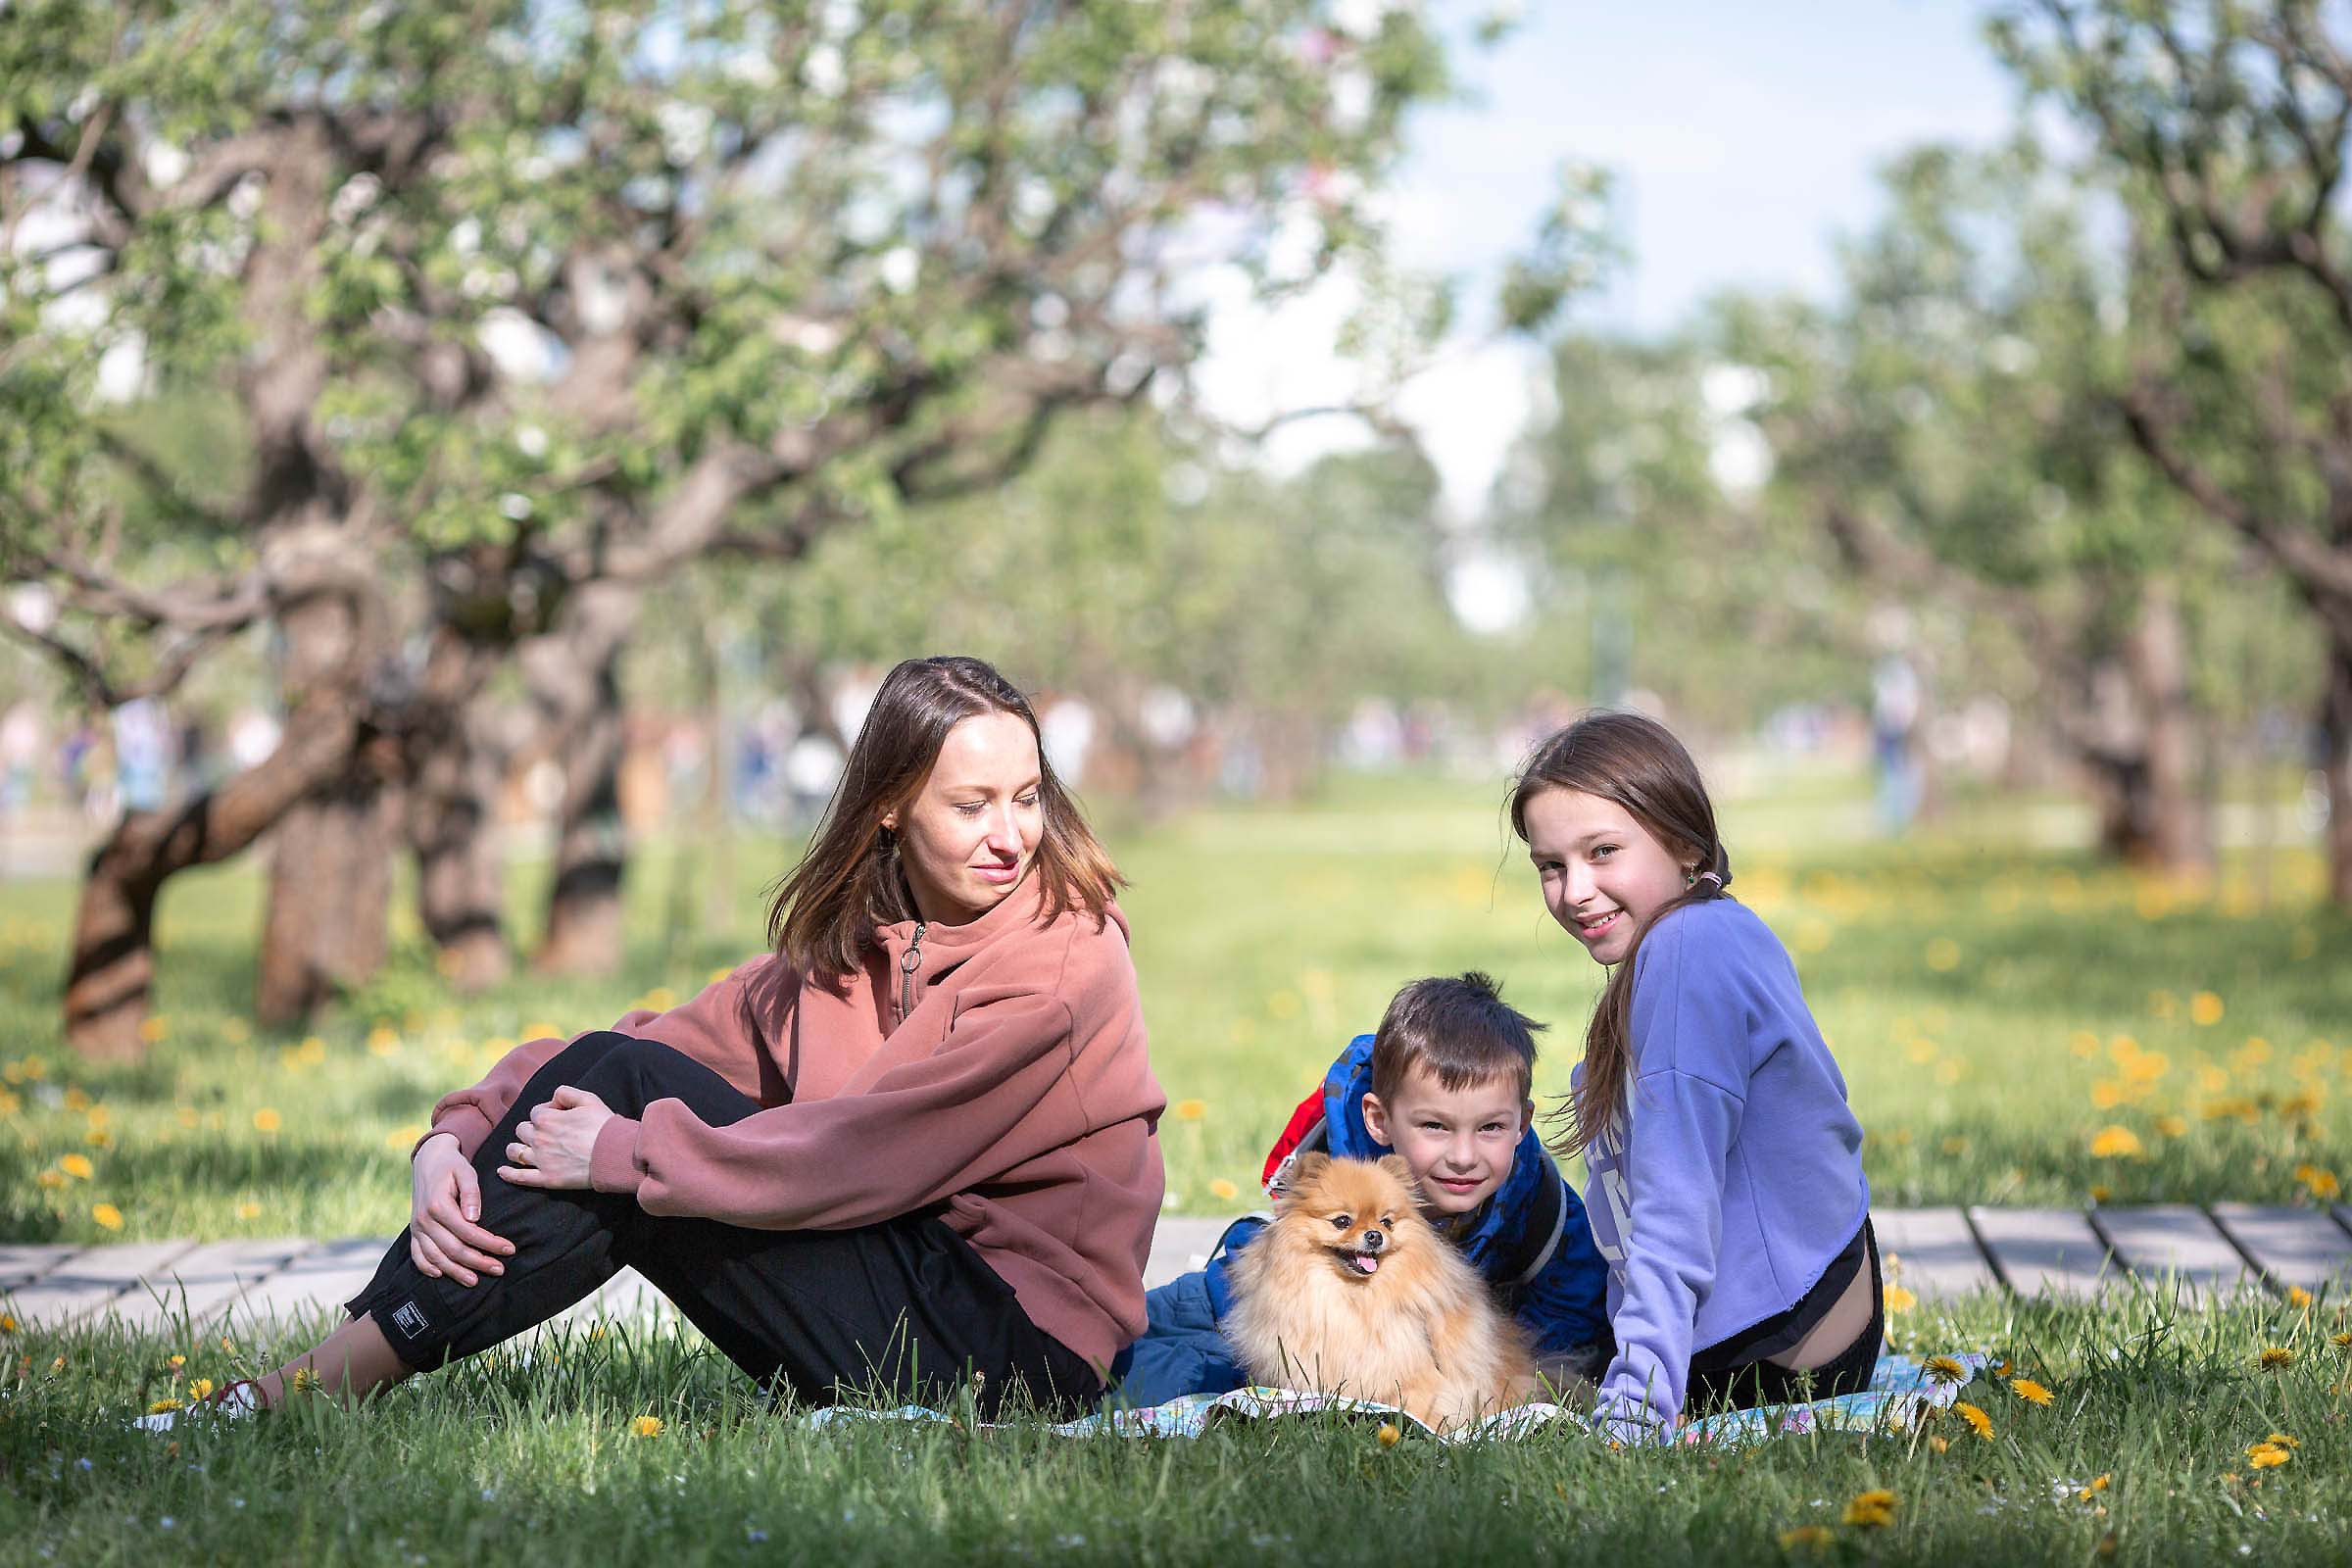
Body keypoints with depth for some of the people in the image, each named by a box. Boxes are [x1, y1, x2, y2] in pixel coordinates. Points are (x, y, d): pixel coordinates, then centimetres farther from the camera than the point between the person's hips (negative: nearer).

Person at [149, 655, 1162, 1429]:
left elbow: (864, 1156, -21)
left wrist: (624, 1152, -18)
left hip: (1016, 1346, -7)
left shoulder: (1068, 953, -12)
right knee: (615, 1070, -8)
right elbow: (669, 1047, 4)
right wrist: (454, 1141, -12)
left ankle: (331, 1385, -10)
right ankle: (332, 1374, -7)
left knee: (629, 1091, -15)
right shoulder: (840, 950, 10)